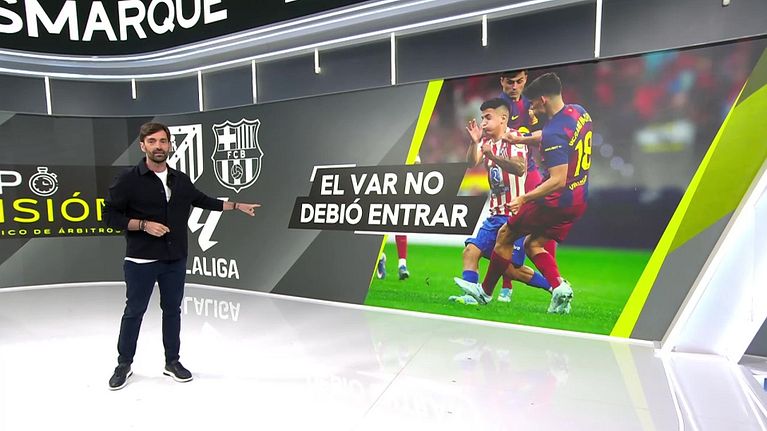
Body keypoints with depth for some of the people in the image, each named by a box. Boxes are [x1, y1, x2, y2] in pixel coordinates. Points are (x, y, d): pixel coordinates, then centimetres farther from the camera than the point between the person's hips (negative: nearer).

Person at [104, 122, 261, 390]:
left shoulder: (181, 180, 5)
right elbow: (109, 215, -7)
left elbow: (204, 201, 18)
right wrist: (143, 224, -19)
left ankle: (172, 362, 28)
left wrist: (238, 206, 17)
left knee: (173, 310, 13)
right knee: (134, 311, 9)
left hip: (175, 260, 4)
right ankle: (124, 365, 28)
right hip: (141, 261, -4)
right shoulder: (129, 180, -9)